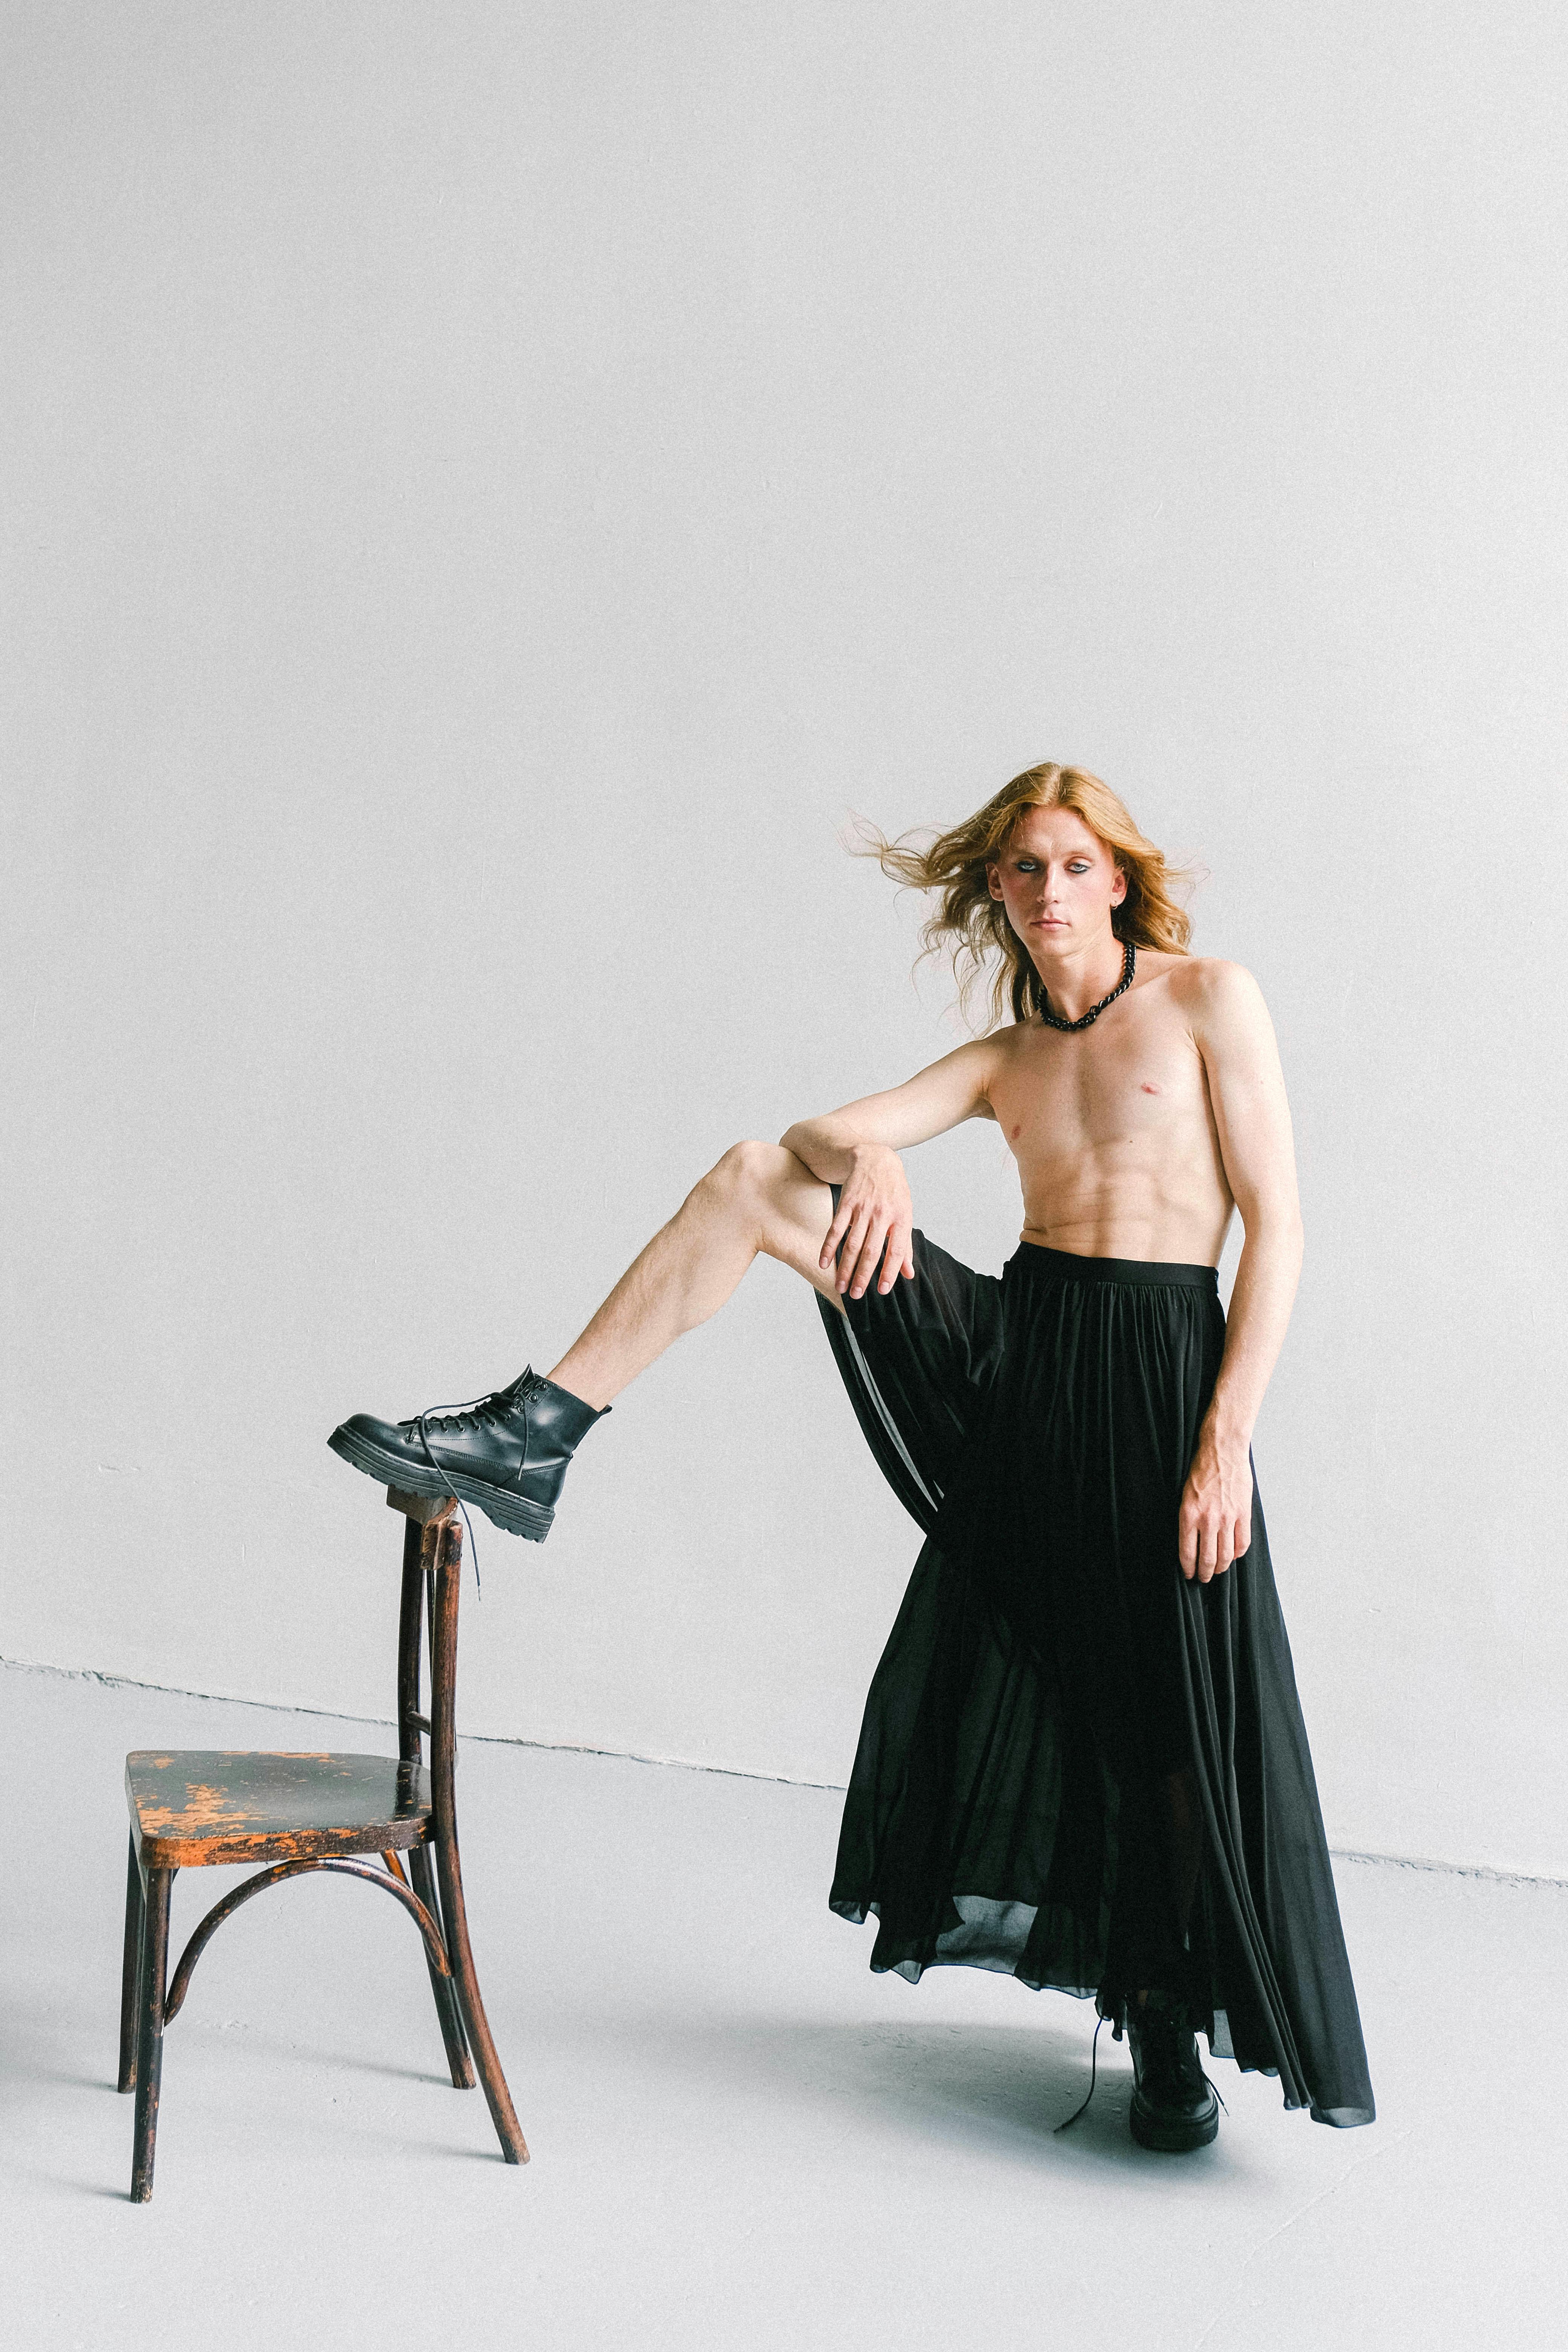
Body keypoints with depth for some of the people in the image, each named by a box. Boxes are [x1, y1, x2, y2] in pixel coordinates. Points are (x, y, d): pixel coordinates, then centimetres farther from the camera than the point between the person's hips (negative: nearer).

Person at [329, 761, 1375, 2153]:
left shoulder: (1208, 998, 1)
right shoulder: (1005, 1058, 14)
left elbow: (1278, 1230, -4)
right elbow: (821, 1132, 3)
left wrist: (1227, 1439, -12)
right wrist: (872, 1157, -23)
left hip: (1165, 1367, -4)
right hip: (1014, 1358, 4)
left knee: (1180, 1716, -2)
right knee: (754, 1177, -7)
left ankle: (1169, 2021, 22)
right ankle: (533, 1440, -7)